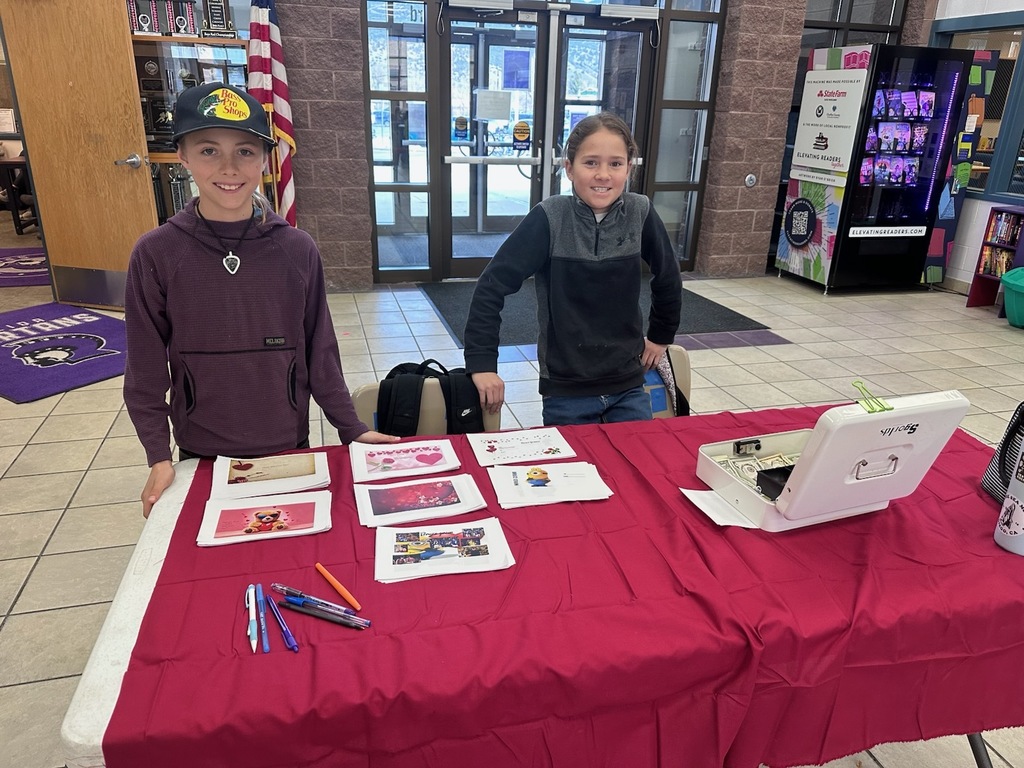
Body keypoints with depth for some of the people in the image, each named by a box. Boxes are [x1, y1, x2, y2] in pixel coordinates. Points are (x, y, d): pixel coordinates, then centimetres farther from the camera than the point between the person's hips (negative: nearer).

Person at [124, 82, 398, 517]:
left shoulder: (297, 249, -7)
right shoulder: (155, 254, -9)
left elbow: (319, 353, -1)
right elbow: (145, 367, -3)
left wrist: (352, 429, -1)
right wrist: (159, 457, -6)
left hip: (288, 448, 1)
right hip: (202, 457, 0)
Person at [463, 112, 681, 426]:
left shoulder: (641, 213, -7)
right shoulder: (549, 218, -15)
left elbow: (668, 278, 9)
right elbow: (492, 285, -13)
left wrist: (661, 336, 17)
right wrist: (482, 362, -16)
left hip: (629, 386, 3)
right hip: (566, 389, -2)